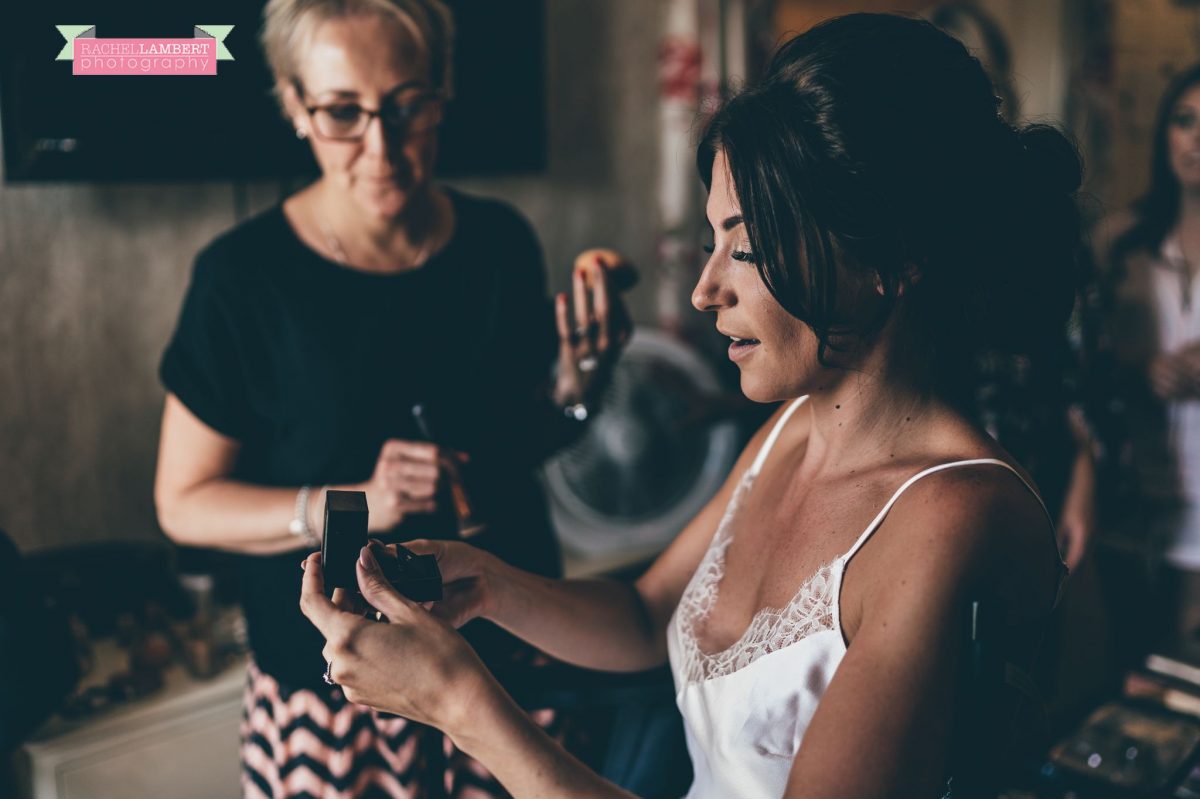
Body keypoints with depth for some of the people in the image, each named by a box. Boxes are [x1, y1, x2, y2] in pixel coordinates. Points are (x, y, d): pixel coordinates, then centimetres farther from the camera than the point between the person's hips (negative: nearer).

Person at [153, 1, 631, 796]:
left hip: (509, 641, 3)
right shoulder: (246, 275, -13)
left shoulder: (500, 242, -2)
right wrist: (350, 506, -22)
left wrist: (578, 385, -10)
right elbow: (185, 501, -8)